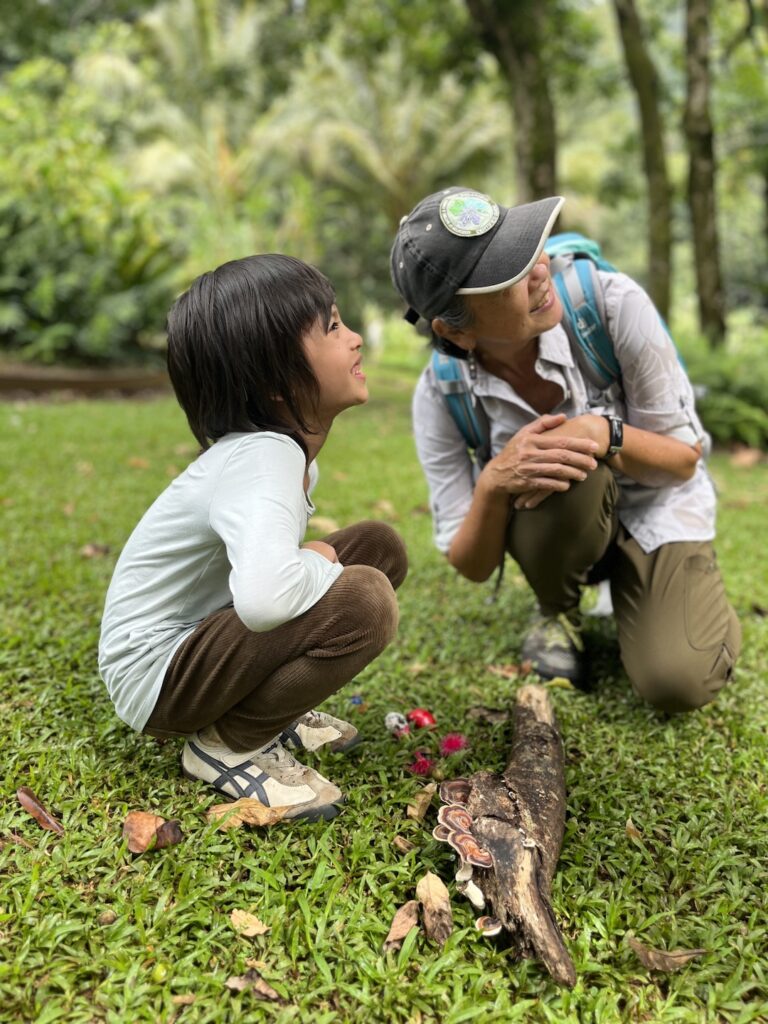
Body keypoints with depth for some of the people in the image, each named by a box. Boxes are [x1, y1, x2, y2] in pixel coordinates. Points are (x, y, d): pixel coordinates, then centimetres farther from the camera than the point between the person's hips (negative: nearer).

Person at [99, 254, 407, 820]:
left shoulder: (286, 443, 0)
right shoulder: (262, 458, -28)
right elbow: (265, 598, -46)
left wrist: (312, 560, -12)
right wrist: (323, 565, -25)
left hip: (206, 629, 9)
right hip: (159, 675, -9)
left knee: (379, 546, 5)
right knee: (364, 600, -29)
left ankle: (269, 711, 10)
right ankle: (227, 742, -6)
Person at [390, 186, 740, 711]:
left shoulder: (613, 303, -26)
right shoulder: (442, 397, -22)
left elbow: (684, 458, -14)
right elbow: (473, 567, -16)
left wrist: (604, 434, -36)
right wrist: (493, 484, -37)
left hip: (657, 509, -1)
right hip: (563, 526, 1)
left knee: (678, 682, -24)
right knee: (568, 470, -36)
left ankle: (630, 593, 13)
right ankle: (557, 611, -3)